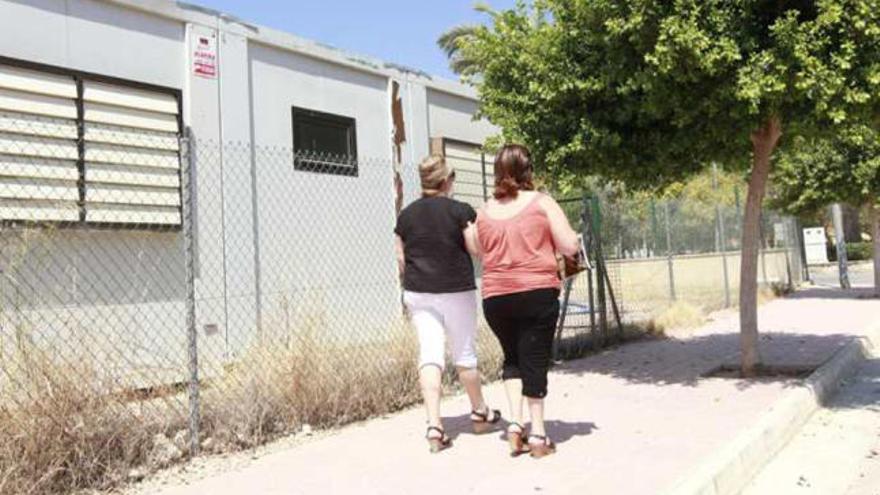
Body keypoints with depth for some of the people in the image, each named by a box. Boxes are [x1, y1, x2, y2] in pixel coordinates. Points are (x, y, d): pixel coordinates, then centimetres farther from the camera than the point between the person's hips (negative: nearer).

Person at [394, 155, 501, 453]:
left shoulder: (406, 215, 4)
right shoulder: (461, 211, -7)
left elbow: (401, 258, 8)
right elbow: (478, 249, -6)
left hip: (418, 293, 3)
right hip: (456, 290, -2)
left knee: (429, 354, 0)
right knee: (464, 353, 11)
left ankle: (434, 425, -8)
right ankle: (480, 413, 30)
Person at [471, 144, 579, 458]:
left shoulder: (484, 212, 7)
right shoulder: (542, 203, -2)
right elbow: (570, 247, -6)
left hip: (496, 298, 3)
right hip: (538, 293, -3)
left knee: (512, 358, 20)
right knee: (535, 360, 6)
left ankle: (515, 423, 9)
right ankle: (538, 435, 12)